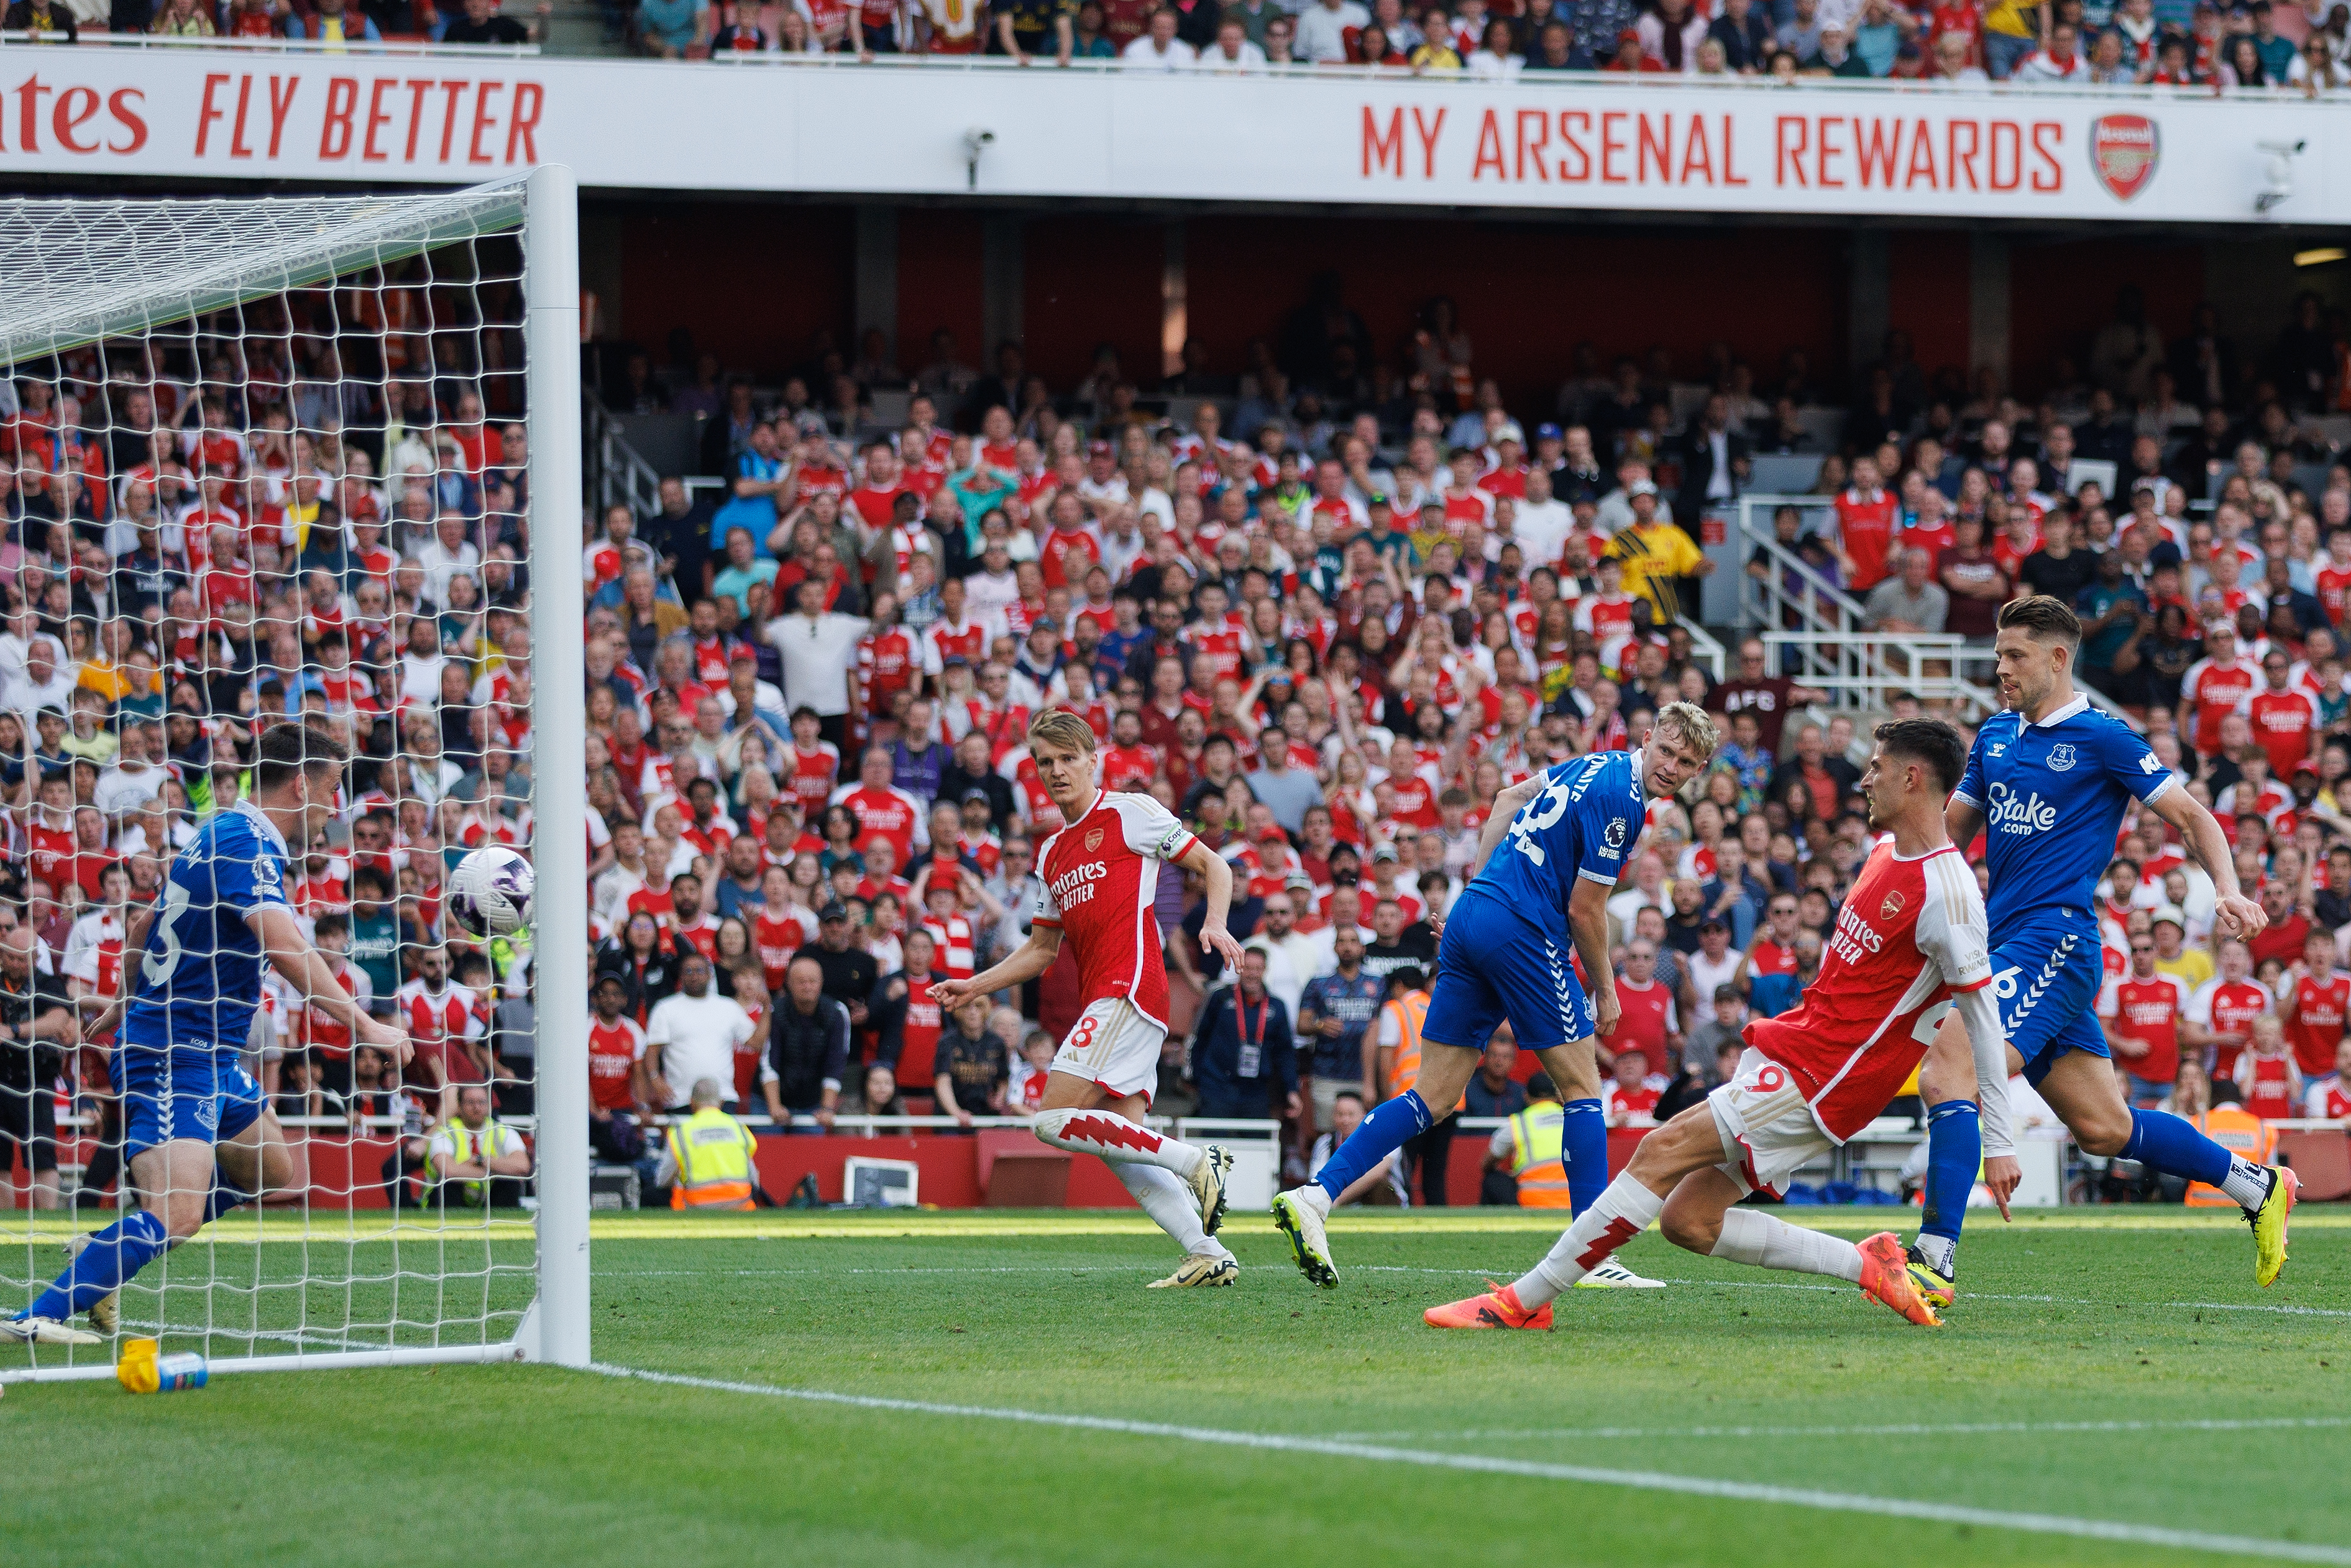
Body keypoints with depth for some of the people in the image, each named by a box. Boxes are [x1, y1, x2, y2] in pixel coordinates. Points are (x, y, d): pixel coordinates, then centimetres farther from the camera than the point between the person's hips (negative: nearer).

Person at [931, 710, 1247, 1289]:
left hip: (1130, 989, -9)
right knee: (1120, 1146, -1)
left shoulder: (1129, 813, 1)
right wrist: (975, 986, 21)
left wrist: (1216, 925, -16)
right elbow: (1042, 948, 30)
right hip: (1100, 1000, 9)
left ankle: (1197, 1162, -14)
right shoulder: (1051, 855, 23)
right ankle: (1208, 1255, -5)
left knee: (1054, 1121, -17)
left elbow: (1212, 865, 1)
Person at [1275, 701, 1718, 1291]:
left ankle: (1314, 1196, -6)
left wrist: (1478, 884, 30)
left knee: (1433, 1097, 5)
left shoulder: (1597, 764, 16)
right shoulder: (1621, 799, -13)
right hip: (1522, 930, -9)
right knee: (1582, 1083, 2)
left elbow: (1510, 800, 30)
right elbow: (1584, 910, -11)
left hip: (1472, 914, 9)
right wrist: (1605, 991, 3)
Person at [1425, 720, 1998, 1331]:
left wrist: (1999, 1142, -14)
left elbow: (1983, 1013, -14)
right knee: (1687, 1220, 4)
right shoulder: (1887, 852, 12)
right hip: (1789, 1050, 10)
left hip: (1818, 1083, -10)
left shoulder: (1945, 890, -16)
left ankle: (1523, 1301, -13)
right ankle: (1870, 1267, 9)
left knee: (1665, 1149, -16)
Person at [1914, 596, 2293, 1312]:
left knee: (1945, 1073, -22)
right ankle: (2257, 1186, 25)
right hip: (2006, 944, 8)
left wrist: (2228, 891, -19)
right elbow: (1953, 827, 27)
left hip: (2053, 939, -8)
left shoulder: (2101, 737, -5)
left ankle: (1935, 1259, -24)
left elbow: (2191, 817, -3)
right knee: (2104, 1129, 10)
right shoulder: (1996, 738, 17)